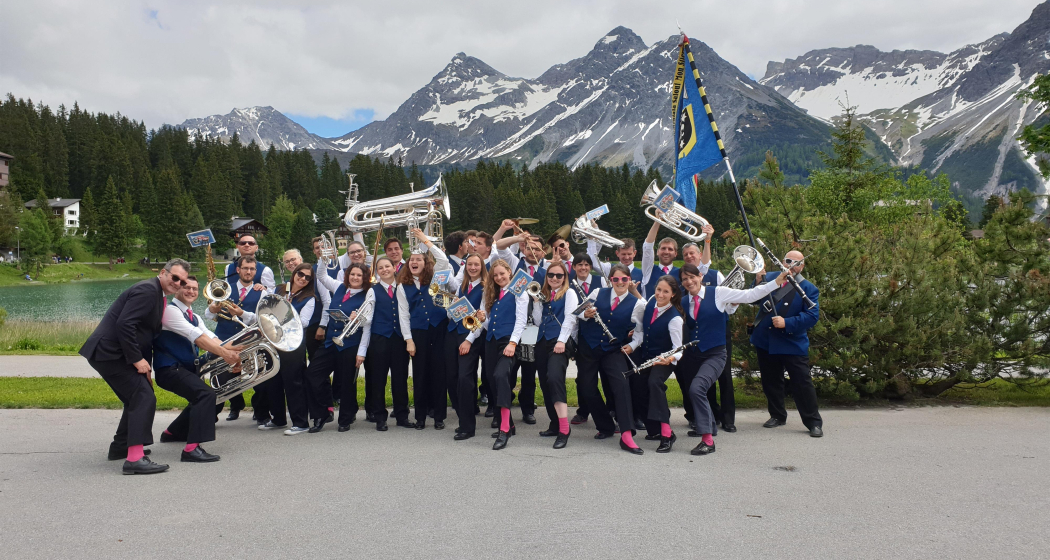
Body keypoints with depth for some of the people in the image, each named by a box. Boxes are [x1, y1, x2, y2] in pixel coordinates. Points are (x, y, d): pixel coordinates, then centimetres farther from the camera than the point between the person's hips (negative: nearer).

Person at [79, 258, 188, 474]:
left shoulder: (157, 295, 16)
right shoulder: (147, 290, -16)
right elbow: (125, 324, -26)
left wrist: (145, 364, 13)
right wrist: (137, 360, -22)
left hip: (110, 353, 11)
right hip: (109, 352, -11)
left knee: (136, 397, 21)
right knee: (144, 397, -16)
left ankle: (120, 446, 34)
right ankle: (135, 459, -20)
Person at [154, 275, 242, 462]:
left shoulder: (194, 318, 16)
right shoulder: (170, 310, -13)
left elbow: (210, 337, 0)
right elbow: (197, 337, -25)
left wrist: (230, 352, -18)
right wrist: (225, 353, -33)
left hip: (187, 367, 10)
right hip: (169, 369, -10)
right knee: (206, 394, -28)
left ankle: (173, 432, 45)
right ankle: (192, 448, -31)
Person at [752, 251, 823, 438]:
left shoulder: (809, 289, -2)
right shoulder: (769, 278, 6)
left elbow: (812, 316, -12)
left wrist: (787, 323, -23)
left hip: (793, 343, -3)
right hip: (765, 341, 3)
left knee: (802, 384, -3)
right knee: (770, 382, 14)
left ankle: (813, 422, 8)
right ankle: (777, 416, 30)